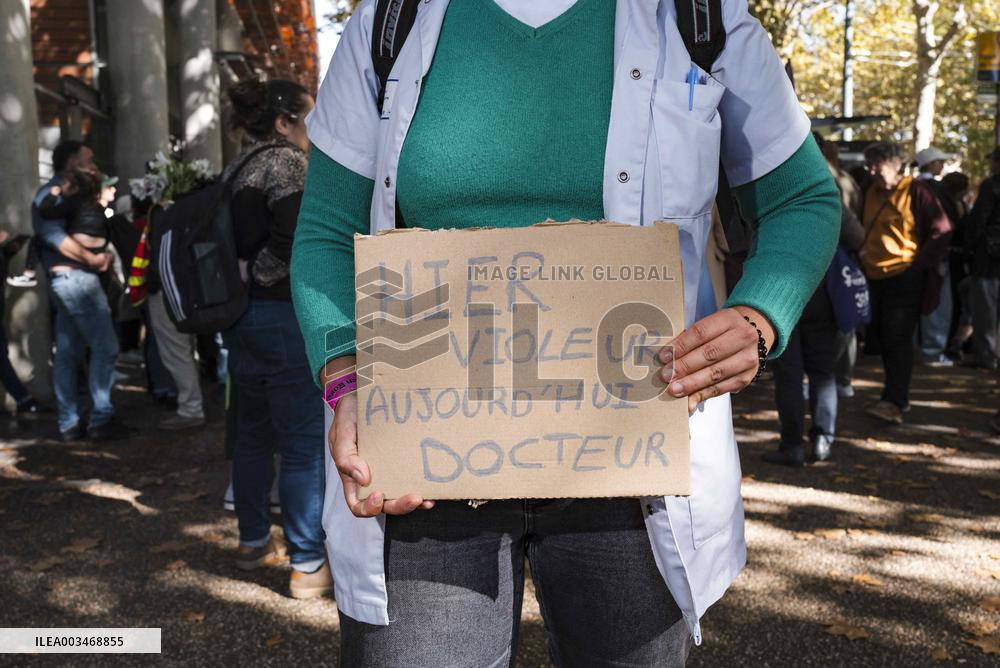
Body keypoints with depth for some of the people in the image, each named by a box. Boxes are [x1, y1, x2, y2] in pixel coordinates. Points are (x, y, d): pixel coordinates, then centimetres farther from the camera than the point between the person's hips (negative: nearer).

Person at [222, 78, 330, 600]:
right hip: (284, 316, -9)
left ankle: (253, 541, 31)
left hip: (242, 315, 10)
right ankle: (308, 565, 3)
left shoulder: (239, 166, 16)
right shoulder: (287, 163, -10)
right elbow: (294, 243, -21)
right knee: (305, 444, -3)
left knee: (254, 434, 18)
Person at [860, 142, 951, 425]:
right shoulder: (871, 193, 11)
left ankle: (894, 402, -10)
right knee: (883, 339, 10)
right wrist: (863, 257, 11)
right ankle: (899, 397, 22)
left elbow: (941, 230, -8)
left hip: (905, 278, -7)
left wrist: (921, 264, -12)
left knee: (897, 340, -10)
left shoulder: (915, 191, -7)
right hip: (875, 278, 7)